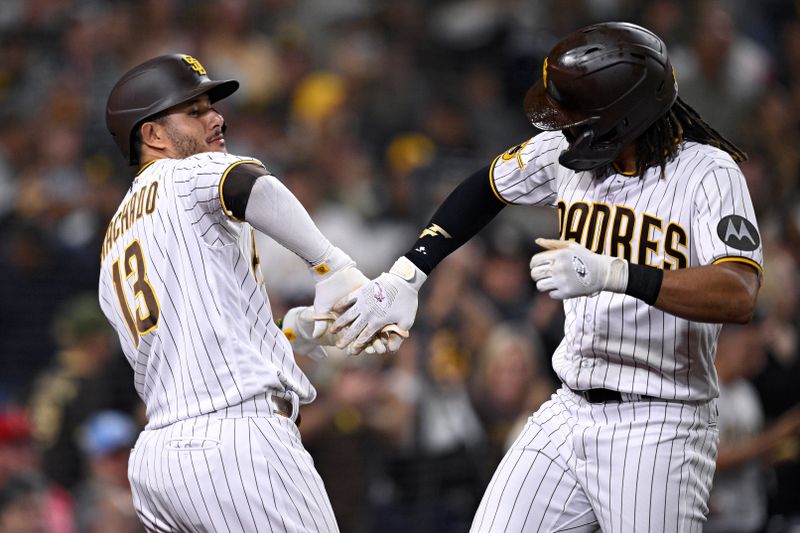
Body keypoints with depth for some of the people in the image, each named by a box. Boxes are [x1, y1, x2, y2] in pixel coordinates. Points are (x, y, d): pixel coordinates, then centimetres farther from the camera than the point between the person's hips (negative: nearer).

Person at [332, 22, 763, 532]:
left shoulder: (708, 173, -14)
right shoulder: (565, 152, 3)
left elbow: (738, 296, -29)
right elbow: (487, 188, 22)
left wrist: (610, 274, -39)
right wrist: (406, 275, 12)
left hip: (660, 428, -5)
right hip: (570, 412, 6)